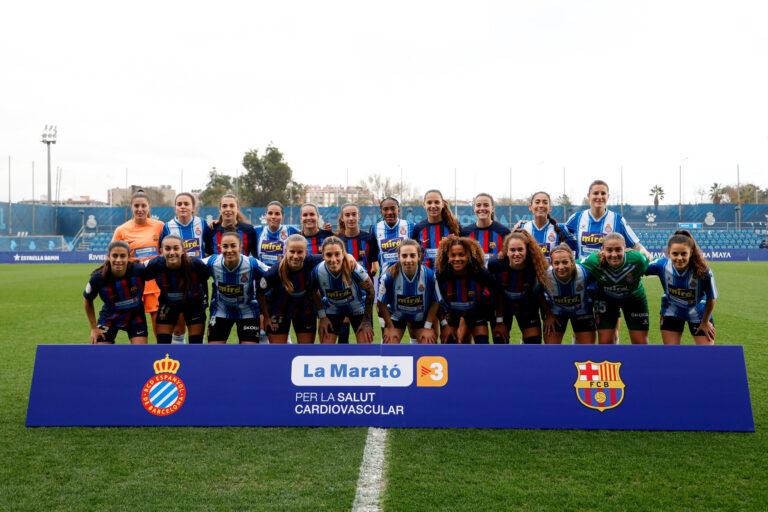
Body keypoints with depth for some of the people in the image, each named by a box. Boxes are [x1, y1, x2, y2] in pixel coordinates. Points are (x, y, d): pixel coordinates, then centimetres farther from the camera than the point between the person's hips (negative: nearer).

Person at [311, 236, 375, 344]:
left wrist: (367, 321, -12)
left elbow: (370, 291, -17)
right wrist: (322, 317, -4)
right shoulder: (317, 271, -27)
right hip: (332, 309, 2)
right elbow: (315, 294, -3)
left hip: (357, 308, -1)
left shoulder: (354, 268, -34)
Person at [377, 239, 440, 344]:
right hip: (396, 316, 0)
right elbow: (382, 303, -13)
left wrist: (428, 327, -10)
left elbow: (435, 302, -11)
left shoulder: (429, 275, -26)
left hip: (421, 317, 1)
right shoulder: (390, 275, -28)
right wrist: (390, 327, -8)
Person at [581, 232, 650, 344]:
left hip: (634, 298, 1)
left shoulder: (637, 260, -33)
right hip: (606, 299, 0)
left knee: (640, 342, 6)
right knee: (605, 342, -4)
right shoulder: (593, 261, -33)